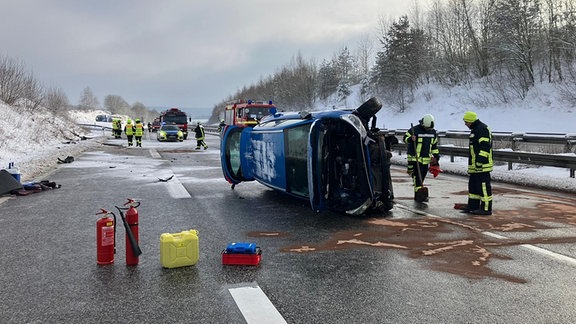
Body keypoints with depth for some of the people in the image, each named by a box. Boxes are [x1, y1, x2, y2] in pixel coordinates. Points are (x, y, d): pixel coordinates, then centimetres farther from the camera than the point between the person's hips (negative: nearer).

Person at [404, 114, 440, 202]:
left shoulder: (433, 132, 9)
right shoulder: (415, 129, -9)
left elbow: (434, 146, 19)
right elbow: (405, 138, -4)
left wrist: (436, 156, 15)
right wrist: (411, 139, -26)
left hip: (426, 159, 6)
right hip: (414, 158, -6)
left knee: (422, 177, 10)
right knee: (417, 176, -14)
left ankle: (419, 195, 19)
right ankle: (418, 193, -15)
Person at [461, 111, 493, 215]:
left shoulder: (482, 129, -14)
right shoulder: (475, 129, 20)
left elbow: (485, 147, -22)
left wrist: (480, 160, -25)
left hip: (482, 165, -11)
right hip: (475, 165, 11)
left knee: (484, 185, -8)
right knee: (473, 184, 16)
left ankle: (486, 208, -4)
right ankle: (473, 205, 25)